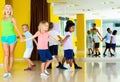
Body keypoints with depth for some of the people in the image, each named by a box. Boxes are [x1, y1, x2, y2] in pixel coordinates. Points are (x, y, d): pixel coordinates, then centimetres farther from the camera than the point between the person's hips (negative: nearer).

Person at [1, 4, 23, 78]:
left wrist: (21, 37, -9)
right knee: (6, 54, -5)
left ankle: (10, 71, 11)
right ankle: (6, 72, -8)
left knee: (11, 54, 4)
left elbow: (16, 28, -3)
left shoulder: (12, 19, 1)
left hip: (12, 37, -3)